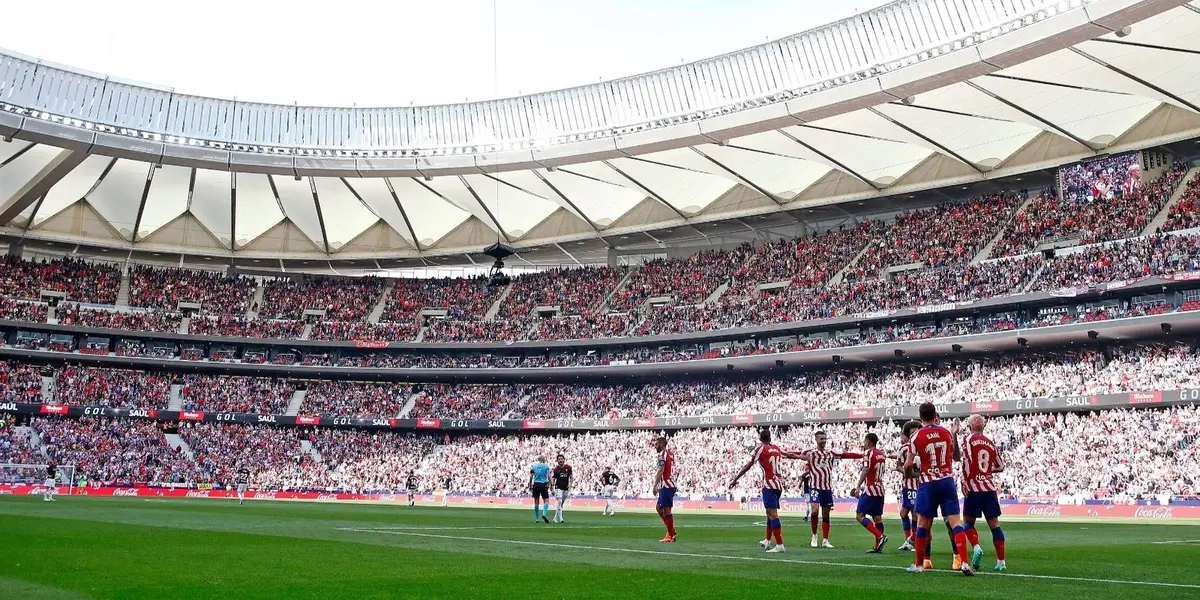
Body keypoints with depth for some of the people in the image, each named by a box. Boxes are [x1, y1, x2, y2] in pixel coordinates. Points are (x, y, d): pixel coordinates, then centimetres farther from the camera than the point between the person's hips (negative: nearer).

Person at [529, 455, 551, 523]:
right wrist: (550, 485, -1)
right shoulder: (546, 466, 3)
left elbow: (531, 477, 3)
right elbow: (549, 476, -6)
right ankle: (544, 514, -22)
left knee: (536, 502, 10)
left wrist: (530, 486, 9)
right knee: (546, 500, 2)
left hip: (536, 485, 2)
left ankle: (536, 518, 12)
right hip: (543, 485, -2)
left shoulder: (534, 466, 7)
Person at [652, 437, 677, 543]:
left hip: (666, 486, -10)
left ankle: (671, 535, -1)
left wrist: (655, 486, -17)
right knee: (659, 507, 16)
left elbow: (660, 471, -18)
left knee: (666, 510, -5)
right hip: (671, 485, 10)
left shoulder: (662, 454, -11)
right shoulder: (670, 453, 16)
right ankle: (671, 531, 16)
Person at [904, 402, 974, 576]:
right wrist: (955, 435, 28)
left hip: (928, 483, -2)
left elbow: (908, 467, -5)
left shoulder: (916, 437, -6)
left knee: (922, 523, 7)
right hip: (947, 481, 3)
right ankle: (964, 562, -11)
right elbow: (957, 457, 20)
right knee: (955, 521, 0)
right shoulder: (946, 433, 5)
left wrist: (911, 472, 17)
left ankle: (919, 564, 13)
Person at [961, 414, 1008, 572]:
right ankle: (1001, 562, 7)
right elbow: (1000, 466, 19)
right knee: (994, 524, 8)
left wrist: (964, 481, -11)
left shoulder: (969, 439, -2)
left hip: (974, 488, -4)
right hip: (990, 488, 4)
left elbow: (967, 461, -15)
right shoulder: (990, 443, 13)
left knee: (968, 521, 10)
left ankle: (976, 548, -15)